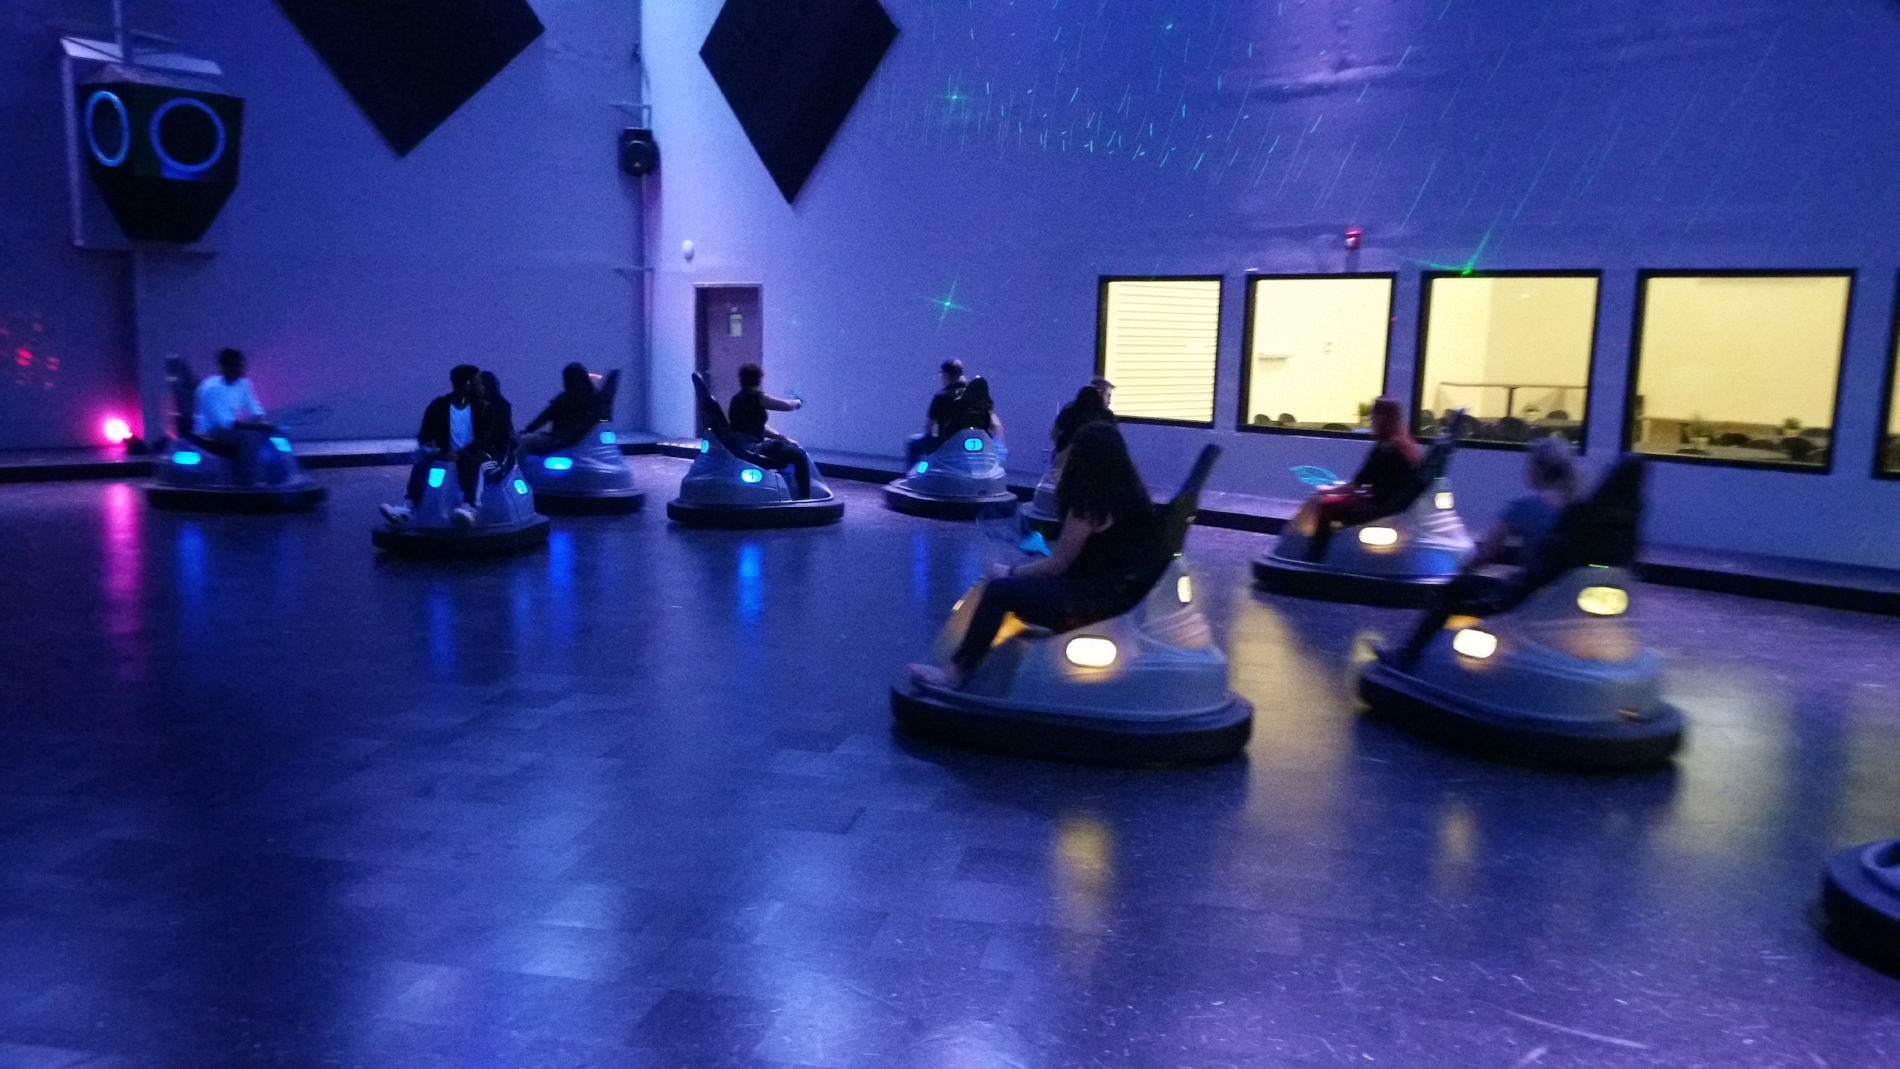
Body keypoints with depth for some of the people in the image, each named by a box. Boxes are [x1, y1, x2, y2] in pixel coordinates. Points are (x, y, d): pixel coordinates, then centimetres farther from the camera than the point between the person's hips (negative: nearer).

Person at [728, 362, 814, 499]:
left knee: (789, 447, 30)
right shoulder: (757, 397, -9)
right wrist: (797, 402, 19)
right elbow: (787, 405, -4)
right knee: (799, 456, -11)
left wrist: (781, 437, 16)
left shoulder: (737, 399, 19)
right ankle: (805, 499, -10)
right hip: (751, 448, -10)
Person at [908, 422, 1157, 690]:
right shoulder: (1130, 490, 6)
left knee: (998, 590, -11)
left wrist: (1010, 572, 0)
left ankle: (955, 672, -4)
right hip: (1119, 584, 10)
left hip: (1092, 594, -10)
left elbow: (1057, 564, -13)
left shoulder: (1090, 501, -19)